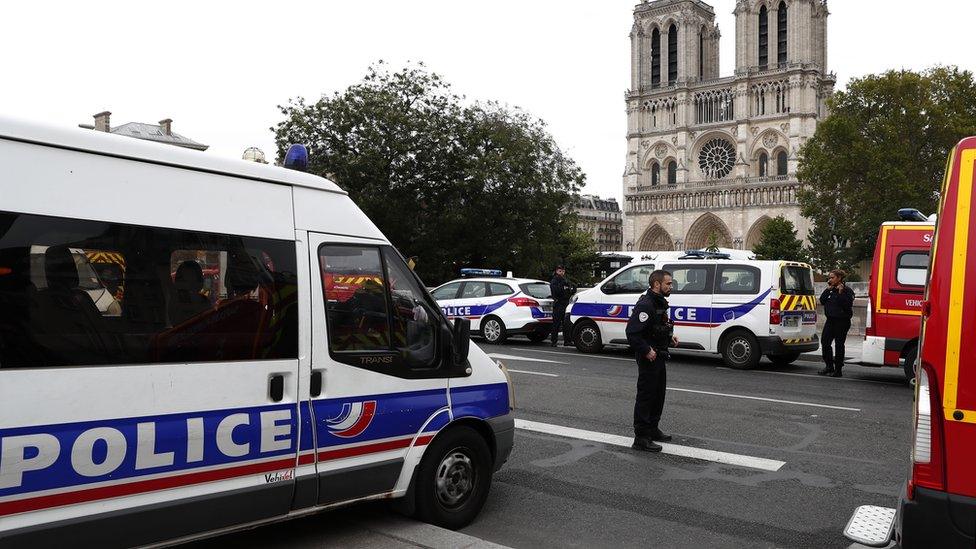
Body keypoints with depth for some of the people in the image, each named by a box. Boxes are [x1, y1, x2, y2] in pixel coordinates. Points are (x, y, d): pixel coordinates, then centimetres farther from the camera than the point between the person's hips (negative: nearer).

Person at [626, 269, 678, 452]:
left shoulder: (660, 303, 12)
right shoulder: (645, 305, -22)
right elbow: (632, 332, -27)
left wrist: (669, 336, 11)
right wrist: (646, 351, -25)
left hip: (659, 357, 10)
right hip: (649, 357, -10)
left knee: (658, 394, 20)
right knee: (646, 396, -4)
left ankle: (652, 429, 34)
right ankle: (641, 438, 2)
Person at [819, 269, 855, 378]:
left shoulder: (847, 291, -7)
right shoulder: (830, 290, 14)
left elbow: (848, 305, -19)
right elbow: (822, 301, 7)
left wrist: (841, 293, -21)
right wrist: (828, 290, 0)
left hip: (842, 321, -7)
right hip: (830, 320, 7)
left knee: (839, 345, -1)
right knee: (824, 342, 3)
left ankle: (838, 370, 7)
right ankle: (829, 366, 16)